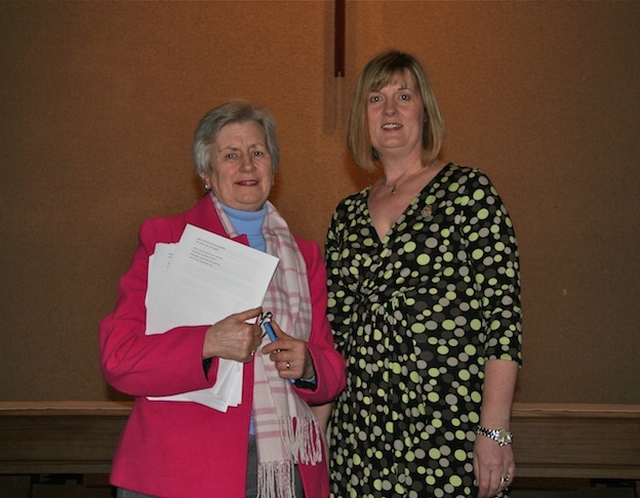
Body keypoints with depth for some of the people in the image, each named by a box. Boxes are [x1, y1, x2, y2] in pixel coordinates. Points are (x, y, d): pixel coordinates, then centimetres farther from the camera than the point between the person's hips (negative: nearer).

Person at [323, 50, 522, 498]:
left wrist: (494, 432, -15)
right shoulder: (348, 215, 12)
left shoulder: (468, 190, -3)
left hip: (448, 432, -4)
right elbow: (335, 329, 14)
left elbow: (502, 315, -9)